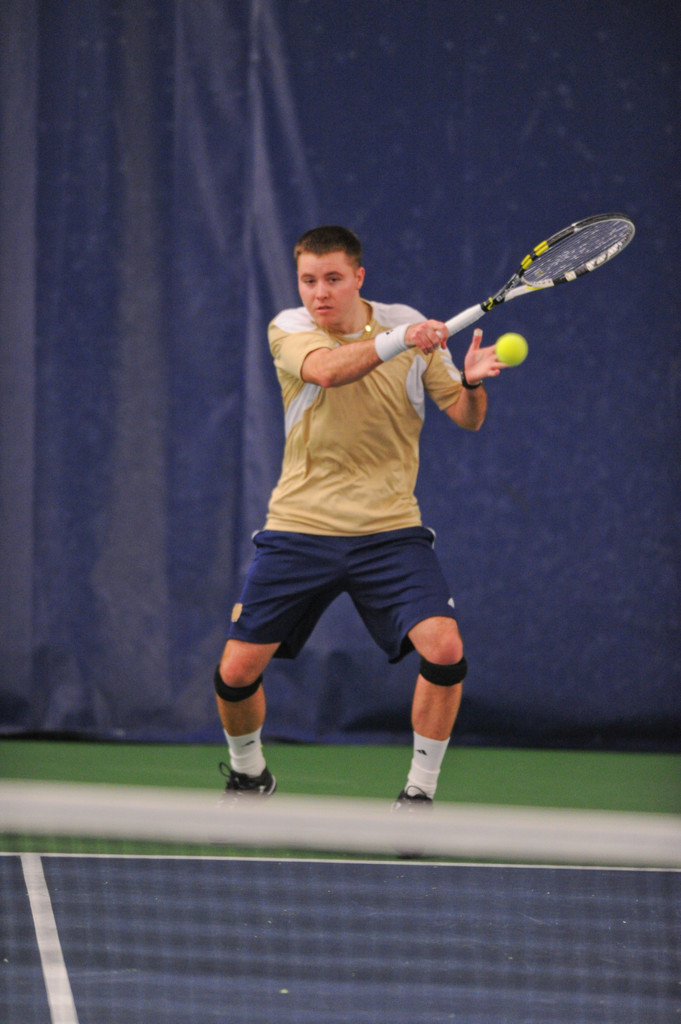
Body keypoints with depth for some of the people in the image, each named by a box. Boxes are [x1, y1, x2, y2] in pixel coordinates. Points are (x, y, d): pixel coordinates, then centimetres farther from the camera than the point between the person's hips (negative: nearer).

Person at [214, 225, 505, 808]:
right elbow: (326, 370, -28)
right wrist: (399, 341, -43)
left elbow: (467, 418, -1)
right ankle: (249, 774, 27)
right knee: (236, 672, -4)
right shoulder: (289, 329, -5)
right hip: (300, 529, 0)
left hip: (390, 530, 0)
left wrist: (471, 383, -24)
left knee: (444, 650, -20)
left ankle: (419, 792, -2)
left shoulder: (407, 324, 1)